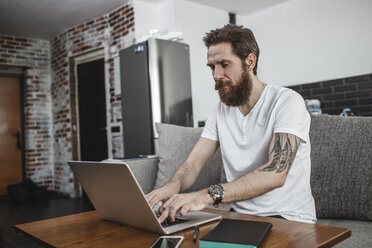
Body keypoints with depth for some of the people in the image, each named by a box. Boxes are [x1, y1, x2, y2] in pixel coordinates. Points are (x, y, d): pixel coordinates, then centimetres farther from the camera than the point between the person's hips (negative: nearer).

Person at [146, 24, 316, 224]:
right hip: (240, 215, 5)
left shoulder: (287, 102, -12)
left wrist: (209, 195, -38)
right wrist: (174, 185, -23)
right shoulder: (220, 111, 8)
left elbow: (276, 173, -26)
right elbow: (193, 163, 2)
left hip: (289, 218, -5)